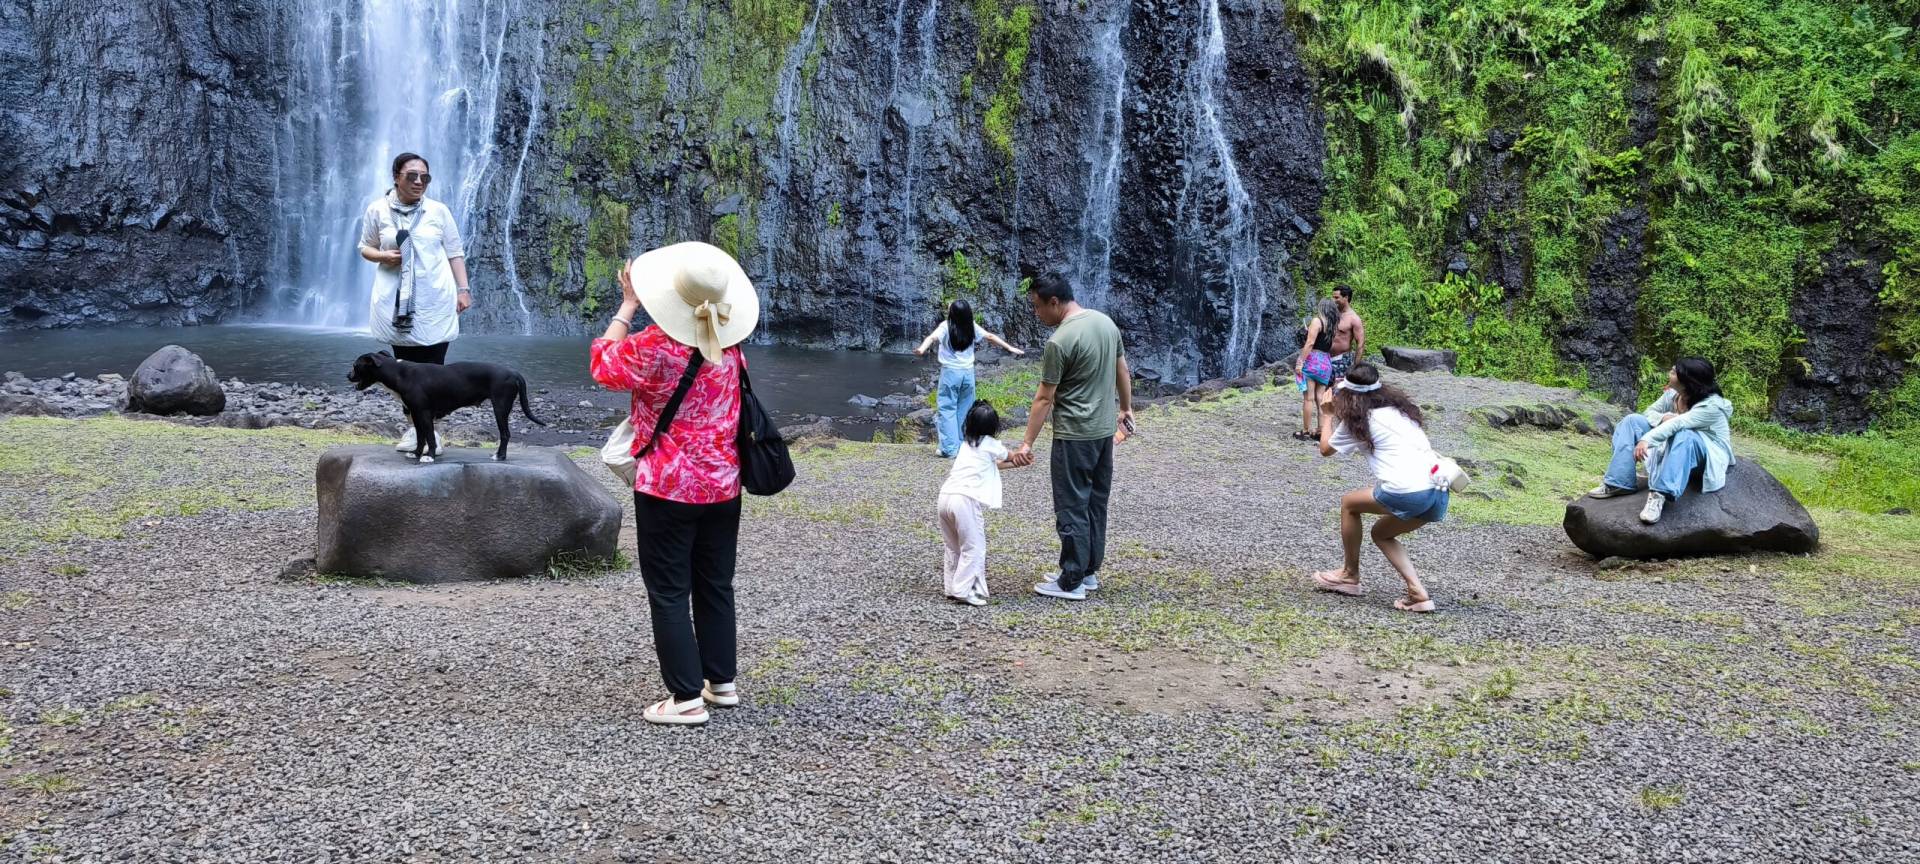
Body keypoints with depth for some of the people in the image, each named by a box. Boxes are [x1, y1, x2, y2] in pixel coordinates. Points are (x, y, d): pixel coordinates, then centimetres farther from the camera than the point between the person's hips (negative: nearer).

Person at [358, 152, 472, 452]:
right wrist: (383, 256, -11)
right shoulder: (377, 209, 2)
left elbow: (455, 253, 6)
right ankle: (413, 426, 12)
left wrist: (463, 289, -1)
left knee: (433, 367, -3)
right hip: (396, 301, 1)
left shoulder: (439, 211, 2)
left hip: (435, 300, 0)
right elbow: (365, 247, 11)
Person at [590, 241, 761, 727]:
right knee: (715, 586, 16)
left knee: (669, 592, 2)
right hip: (723, 486, 6)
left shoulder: (655, 348, -17)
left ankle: (686, 699, 2)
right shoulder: (730, 346, 0)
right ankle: (722, 682, 25)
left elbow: (604, 364, 1)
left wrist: (628, 305, 5)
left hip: (667, 490, -6)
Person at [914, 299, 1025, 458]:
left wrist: (922, 349, -47)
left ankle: (950, 448, -4)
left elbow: (932, 337, -30)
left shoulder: (946, 326, -13)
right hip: (968, 372, 4)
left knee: (947, 409, 1)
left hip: (950, 373, -4)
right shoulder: (972, 327, 0)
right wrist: (1010, 348, 18)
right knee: (964, 410, 13)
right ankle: (963, 445, 20)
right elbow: (990, 336, 8)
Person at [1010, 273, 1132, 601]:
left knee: (1072, 508, -1)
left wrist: (1027, 444, -9)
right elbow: (1123, 372, 14)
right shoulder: (1106, 322, 5)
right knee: (1097, 503, 15)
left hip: (1074, 436, -9)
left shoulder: (1060, 342, -20)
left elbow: (1045, 399, -16)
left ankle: (1071, 582, 4)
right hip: (1104, 430, 9)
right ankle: (1090, 572, 24)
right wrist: (1126, 408, 28)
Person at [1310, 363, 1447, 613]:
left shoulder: (1357, 418, 5)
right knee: (1381, 534, 24)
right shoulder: (1399, 406, 23)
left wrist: (1327, 415, 34)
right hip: (1440, 493, 7)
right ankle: (1418, 593, 8)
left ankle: (1350, 575, 25)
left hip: (1408, 492, -7)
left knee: (1349, 503, 16)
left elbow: (1325, 449, 19)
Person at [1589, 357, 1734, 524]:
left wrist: (1646, 440, -50)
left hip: (1708, 458, -7)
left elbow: (1677, 424, -39)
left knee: (1683, 434, -40)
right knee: (1632, 421, -6)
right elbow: (1649, 412, 3)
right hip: (1675, 451, 7)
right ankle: (1619, 483, -19)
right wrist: (1663, 418, -20)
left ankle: (1659, 495, -53)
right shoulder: (1673, 394, -5)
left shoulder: (1712, 406, -26)